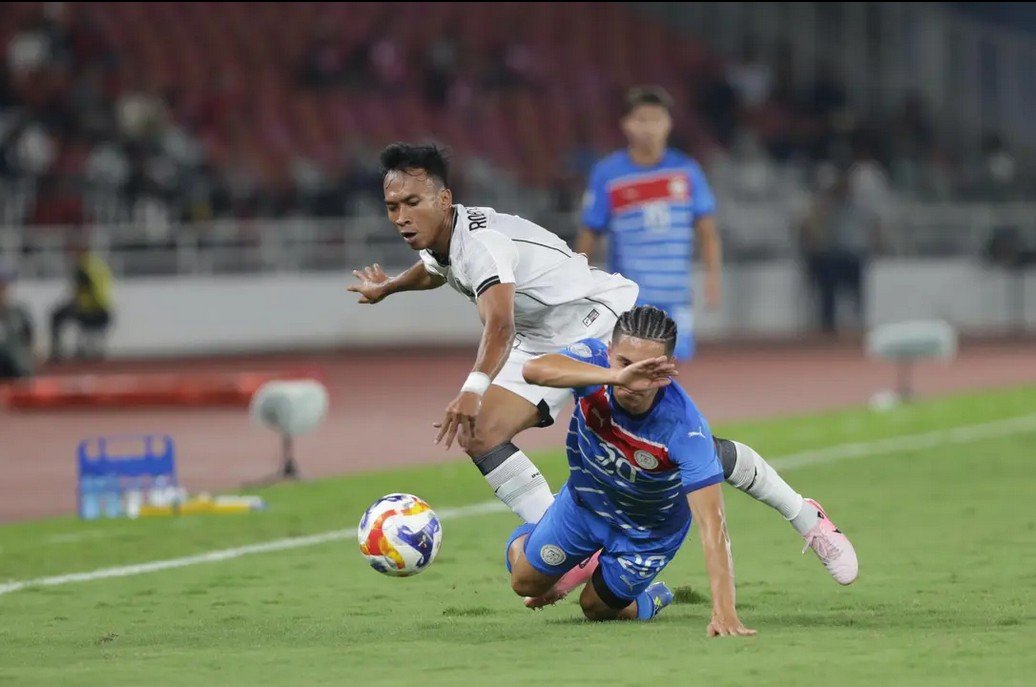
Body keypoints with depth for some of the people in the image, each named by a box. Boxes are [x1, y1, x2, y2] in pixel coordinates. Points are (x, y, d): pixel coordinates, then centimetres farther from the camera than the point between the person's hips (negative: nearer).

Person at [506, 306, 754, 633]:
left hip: (649, 530, -2)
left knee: (596, 607, 11)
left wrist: (724, 612, -55)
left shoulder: (686, 429, -42)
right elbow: (534, 369, -55)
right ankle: (523, 541, 50)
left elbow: (711, 525, -45)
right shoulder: (594, 359, -34)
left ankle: (649, 600, 45)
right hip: (585, 498, 2)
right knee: (527, 583, 15)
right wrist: (615, 376, -69)